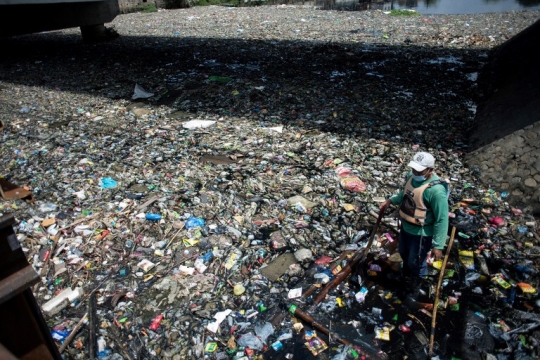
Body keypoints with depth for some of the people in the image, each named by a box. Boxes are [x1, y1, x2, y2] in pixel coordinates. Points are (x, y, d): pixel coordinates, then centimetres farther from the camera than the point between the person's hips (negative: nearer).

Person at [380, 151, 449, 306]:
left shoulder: (436, 190, -32)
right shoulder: (411, 176, -9)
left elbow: (442, 220, -26)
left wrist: (438, 245, -23)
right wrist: (391, 200, 7)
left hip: (421, 233, -7)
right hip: (405, 226, 8)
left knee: (416, 263, 14)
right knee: (404, 253, 30)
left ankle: (413, 290, 41)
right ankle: (406, 275, 60)